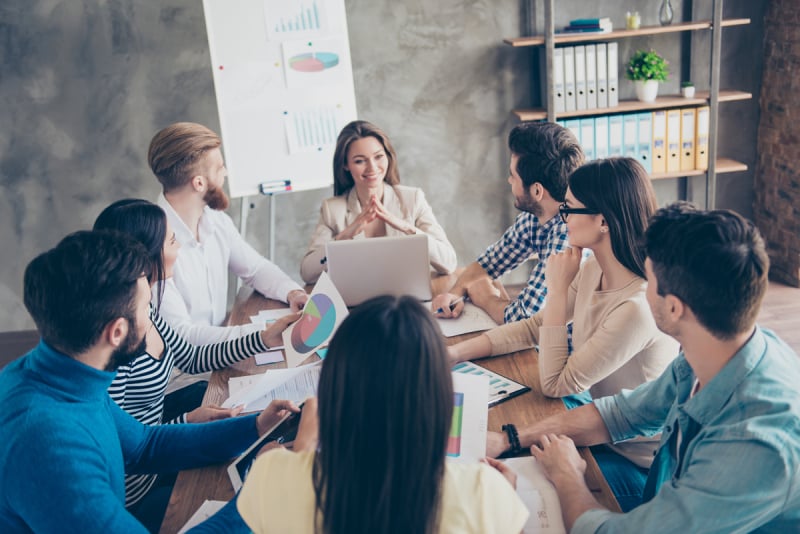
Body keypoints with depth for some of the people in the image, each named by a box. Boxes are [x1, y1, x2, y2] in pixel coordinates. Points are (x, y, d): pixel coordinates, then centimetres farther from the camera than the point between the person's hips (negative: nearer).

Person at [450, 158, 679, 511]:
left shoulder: (637, 306, -32)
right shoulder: (592, 271, -5)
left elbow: (555, 384, -23)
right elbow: (532, 328, 4)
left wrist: (558, 289, -23)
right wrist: (456, 353, -5)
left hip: (633, 462, -8)